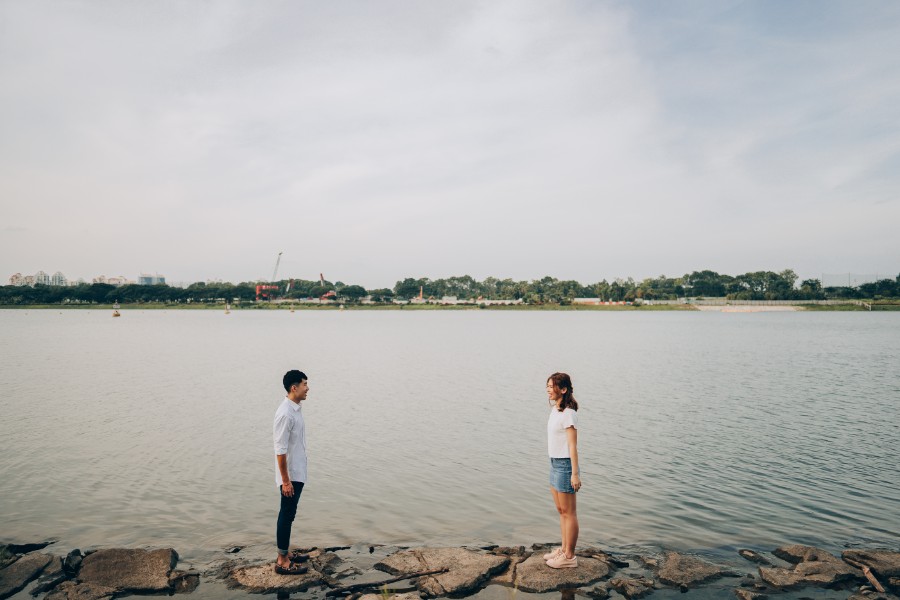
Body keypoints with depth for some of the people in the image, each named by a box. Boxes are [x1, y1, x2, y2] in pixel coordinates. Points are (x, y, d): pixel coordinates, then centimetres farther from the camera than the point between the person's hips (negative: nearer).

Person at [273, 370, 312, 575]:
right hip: (290, 476, -9)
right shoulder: (285, 413, -24)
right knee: (286, 515, 1)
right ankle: (282, 562, 12)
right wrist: (285, 480, -21)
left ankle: (286, 552, 31)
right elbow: (280, 450, -23)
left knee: (289, 514, 18)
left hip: (298, 473, 10)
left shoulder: (296, 408, 7)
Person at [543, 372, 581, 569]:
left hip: (565, 465, -9)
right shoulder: (555, 410, 8)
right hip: (555, 464, 9)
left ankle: (569, 557, 14)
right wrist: (554, 464, 17)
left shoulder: (568, 414, -19)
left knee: (568, 512, 3)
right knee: (561, 510, 19)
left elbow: (573, 446, -20)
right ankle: (564, 549, 32)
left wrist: (575, 473, -19)